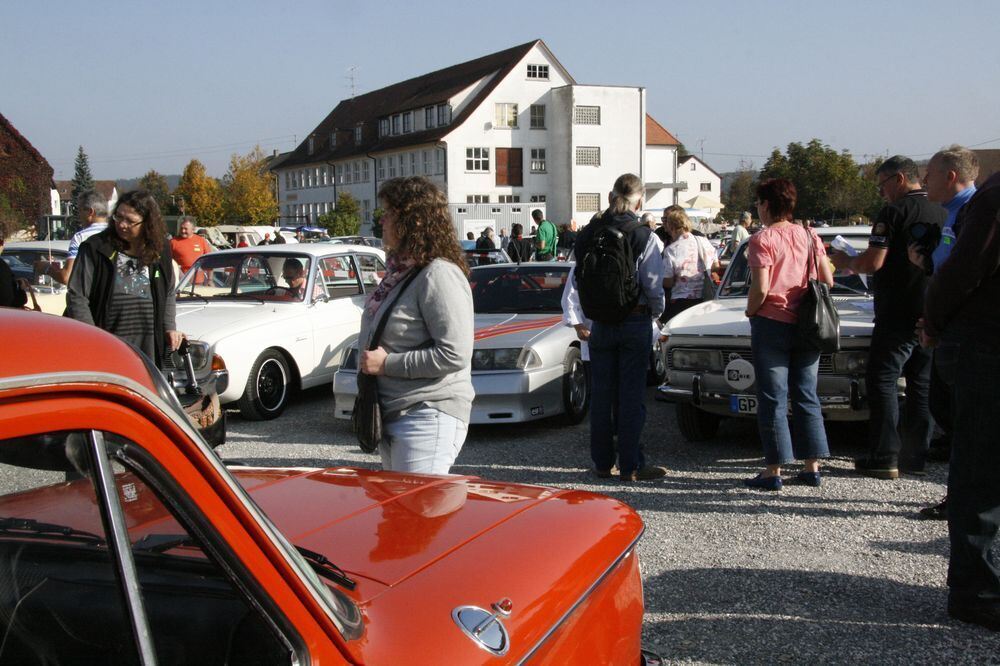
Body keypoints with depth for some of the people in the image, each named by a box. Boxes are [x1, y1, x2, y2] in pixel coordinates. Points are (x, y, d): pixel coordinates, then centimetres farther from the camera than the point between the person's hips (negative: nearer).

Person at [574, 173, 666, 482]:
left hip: (600, 325, 4)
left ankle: (602, 462, 18)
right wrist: (655, 312, 7)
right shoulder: (642, 236, -12)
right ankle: (630, 465, 7)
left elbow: (578, 280, 5)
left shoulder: (588, 233, 1)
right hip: (635, 323, -4)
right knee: (631, 395, 2)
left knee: (602, 393, 11)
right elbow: (653, 284, -11)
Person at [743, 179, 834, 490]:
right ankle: (812, 467, 15)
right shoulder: (810, 236, 6)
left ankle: (774, 470, 3)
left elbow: (760, 289, -17)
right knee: (807, 396, 12)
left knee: (773, 399, 0)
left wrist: (750, 312, 0)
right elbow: (828, 280, 6)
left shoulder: (763, 240, -11)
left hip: (772, 323, -5)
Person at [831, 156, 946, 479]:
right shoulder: (941, 213, 11)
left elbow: (874, 262, -19)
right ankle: (916, 456, 16)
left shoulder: (895, 211, -11)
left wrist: (844, 261, 1)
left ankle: (884, 457, -4)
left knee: (882, 380, -1)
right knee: (922, 384, 11)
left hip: (899, 313, -7)